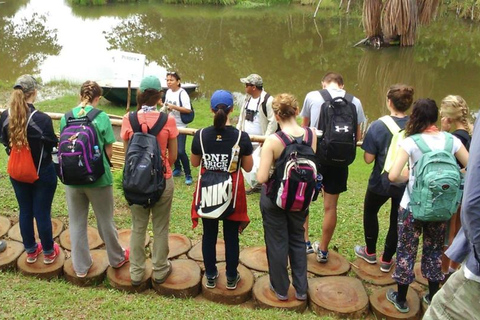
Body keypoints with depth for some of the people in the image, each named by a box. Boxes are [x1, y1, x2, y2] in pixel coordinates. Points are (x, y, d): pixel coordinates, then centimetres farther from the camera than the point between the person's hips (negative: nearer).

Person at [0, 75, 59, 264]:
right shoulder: (42, 119, -25)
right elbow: (53, 144, -13)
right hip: (42, 173, -4)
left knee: (25, 211, 18)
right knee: (42, 213, 9)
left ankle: (30, 251, 34)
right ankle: (48, 252, 26)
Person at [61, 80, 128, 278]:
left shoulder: (66, 117, -3)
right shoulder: (102, 118, -13)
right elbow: (109, 152, -8)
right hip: (98, 177, -2)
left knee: (76, 222, 16)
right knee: (105, 221, 15)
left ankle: (81, 266, 29)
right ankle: (116, 258, 35)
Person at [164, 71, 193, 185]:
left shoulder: (182, 93, -17)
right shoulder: (168, 92, 6)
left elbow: (188, 110, -24)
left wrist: (174, 107, -27)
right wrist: (166, 107, -3)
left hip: (180, 127, -7)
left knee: (180, 151, -12)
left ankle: (188, 175, 0)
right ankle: (177, 169, 34)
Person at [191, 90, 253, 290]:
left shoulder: (201, 135, -10)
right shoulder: (241, 137, -14)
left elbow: (195, 163, 3)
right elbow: (248, 167, -5)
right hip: (232, 192, -1)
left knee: (209, 234, 16)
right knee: (231, 236, 14)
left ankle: (211, 276, 30)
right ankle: (231, 278, 27)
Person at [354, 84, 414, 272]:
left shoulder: (378, 126, -19)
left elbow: (368, 159, -17)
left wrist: (368, 146, 1)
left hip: (381, 182, -2)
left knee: (370, 212, 24)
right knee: (397, 220, 17)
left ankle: (370, 252, 36)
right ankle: (386, 260, 29)